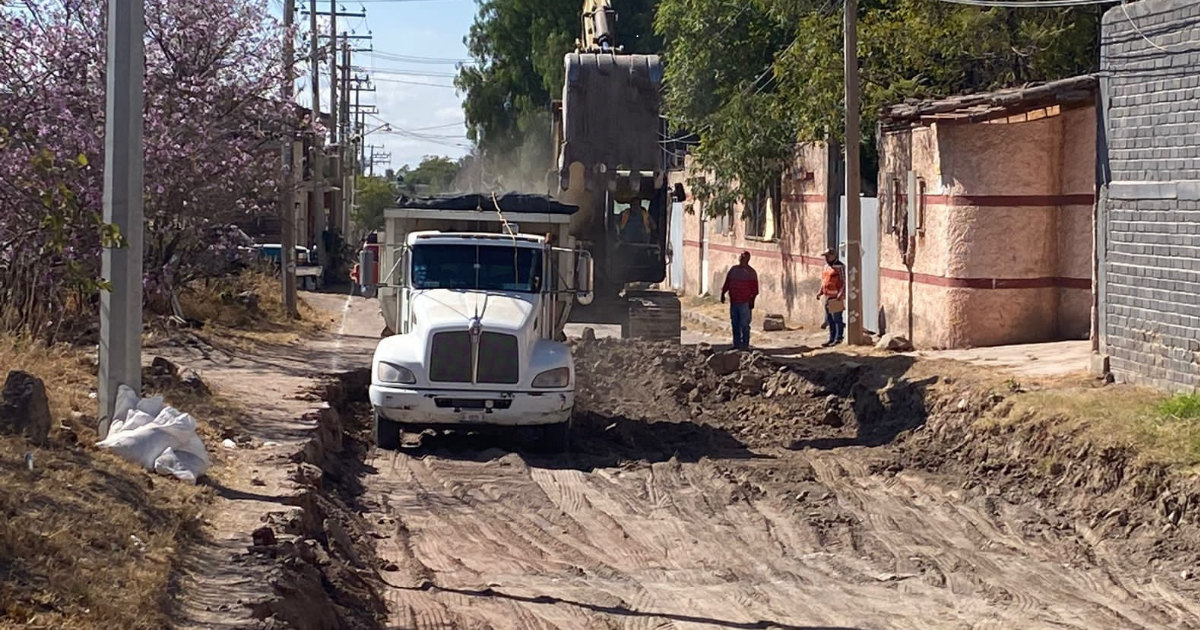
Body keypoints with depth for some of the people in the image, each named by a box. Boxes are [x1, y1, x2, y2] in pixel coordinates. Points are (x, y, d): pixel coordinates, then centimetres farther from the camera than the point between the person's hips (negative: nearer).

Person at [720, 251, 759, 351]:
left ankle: (745, 345, -4)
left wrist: (752, 300, -11)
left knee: (744, 325, -6)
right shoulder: (733, 270, 14)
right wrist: (723, 294, 6)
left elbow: (754, 288, -4)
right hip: (733, 302, 5)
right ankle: (736, 344, 16)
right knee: (735, 324, 9)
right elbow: (727, 284, 16)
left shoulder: (751, 272, 0)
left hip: (745, 303, -5)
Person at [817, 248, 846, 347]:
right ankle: (832, 338, 15)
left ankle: (838, 339, -3)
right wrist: (821, 292, 14)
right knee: (829, 319, 10)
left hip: (836, 297, -9)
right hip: (827, 297, 9)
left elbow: (845, 282, -14)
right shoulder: (826, 266, 16)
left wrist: (841, 293, -25)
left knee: (837, 318, -7)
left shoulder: (839, 267, -10)